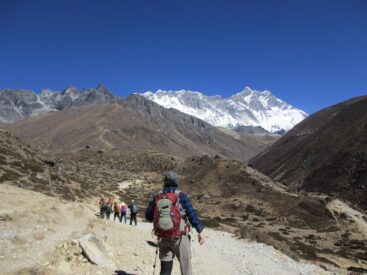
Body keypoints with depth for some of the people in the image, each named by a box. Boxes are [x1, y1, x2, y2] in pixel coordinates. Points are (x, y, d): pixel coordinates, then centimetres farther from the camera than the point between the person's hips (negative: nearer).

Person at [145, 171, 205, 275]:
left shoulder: (156, 197, 0)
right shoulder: (180, 196, -10)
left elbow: (148, 217, 7)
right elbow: (192, 214, -12)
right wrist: (200, 231, -7)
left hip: (163, 238, 3)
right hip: (179, 237, -3)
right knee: (185, 266, 12)